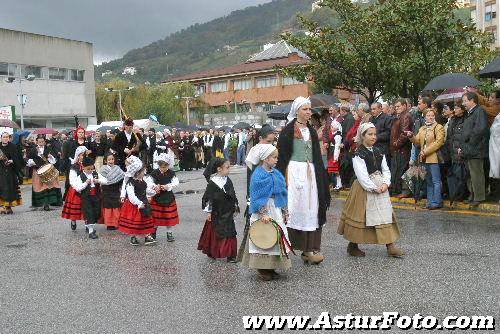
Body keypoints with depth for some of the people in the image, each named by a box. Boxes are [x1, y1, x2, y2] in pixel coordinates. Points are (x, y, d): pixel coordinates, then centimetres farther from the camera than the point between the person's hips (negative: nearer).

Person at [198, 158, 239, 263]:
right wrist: (209, 212, -8)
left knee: (229, 233, 2)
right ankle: (212, 252, 25)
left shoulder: (228, 181, 3)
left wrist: (235, 207, 14)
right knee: (215, 233, 8)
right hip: (217, 213, -4)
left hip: (228, 212, 4)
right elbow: (207, 198, -9)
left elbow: (233, 196, 12)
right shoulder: (212, 183, -12)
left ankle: (230, 254, 9)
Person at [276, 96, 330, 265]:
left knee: (311, 209, 2)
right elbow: (282, 154, -7)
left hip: (311, 173, 6)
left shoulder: (311, 131, 16)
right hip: (294, 172, -6)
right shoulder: (288, 130, -2)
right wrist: (282, 177, -14)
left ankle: (309, 248, 6)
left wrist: (321, 176, 15)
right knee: (295, 207, -8)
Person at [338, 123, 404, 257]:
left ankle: (390, 246, 4)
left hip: (381, 188, 6)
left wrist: (385, 184, -10)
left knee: (386, 215, 1)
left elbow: (386, 170, 7)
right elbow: (361, 175, -16)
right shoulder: (358, 154, -9)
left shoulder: (379, 152, 10)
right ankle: (352, 246, 16)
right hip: (365, 189, -6)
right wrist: (373, 188, -17)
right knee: (361, 216, 1)